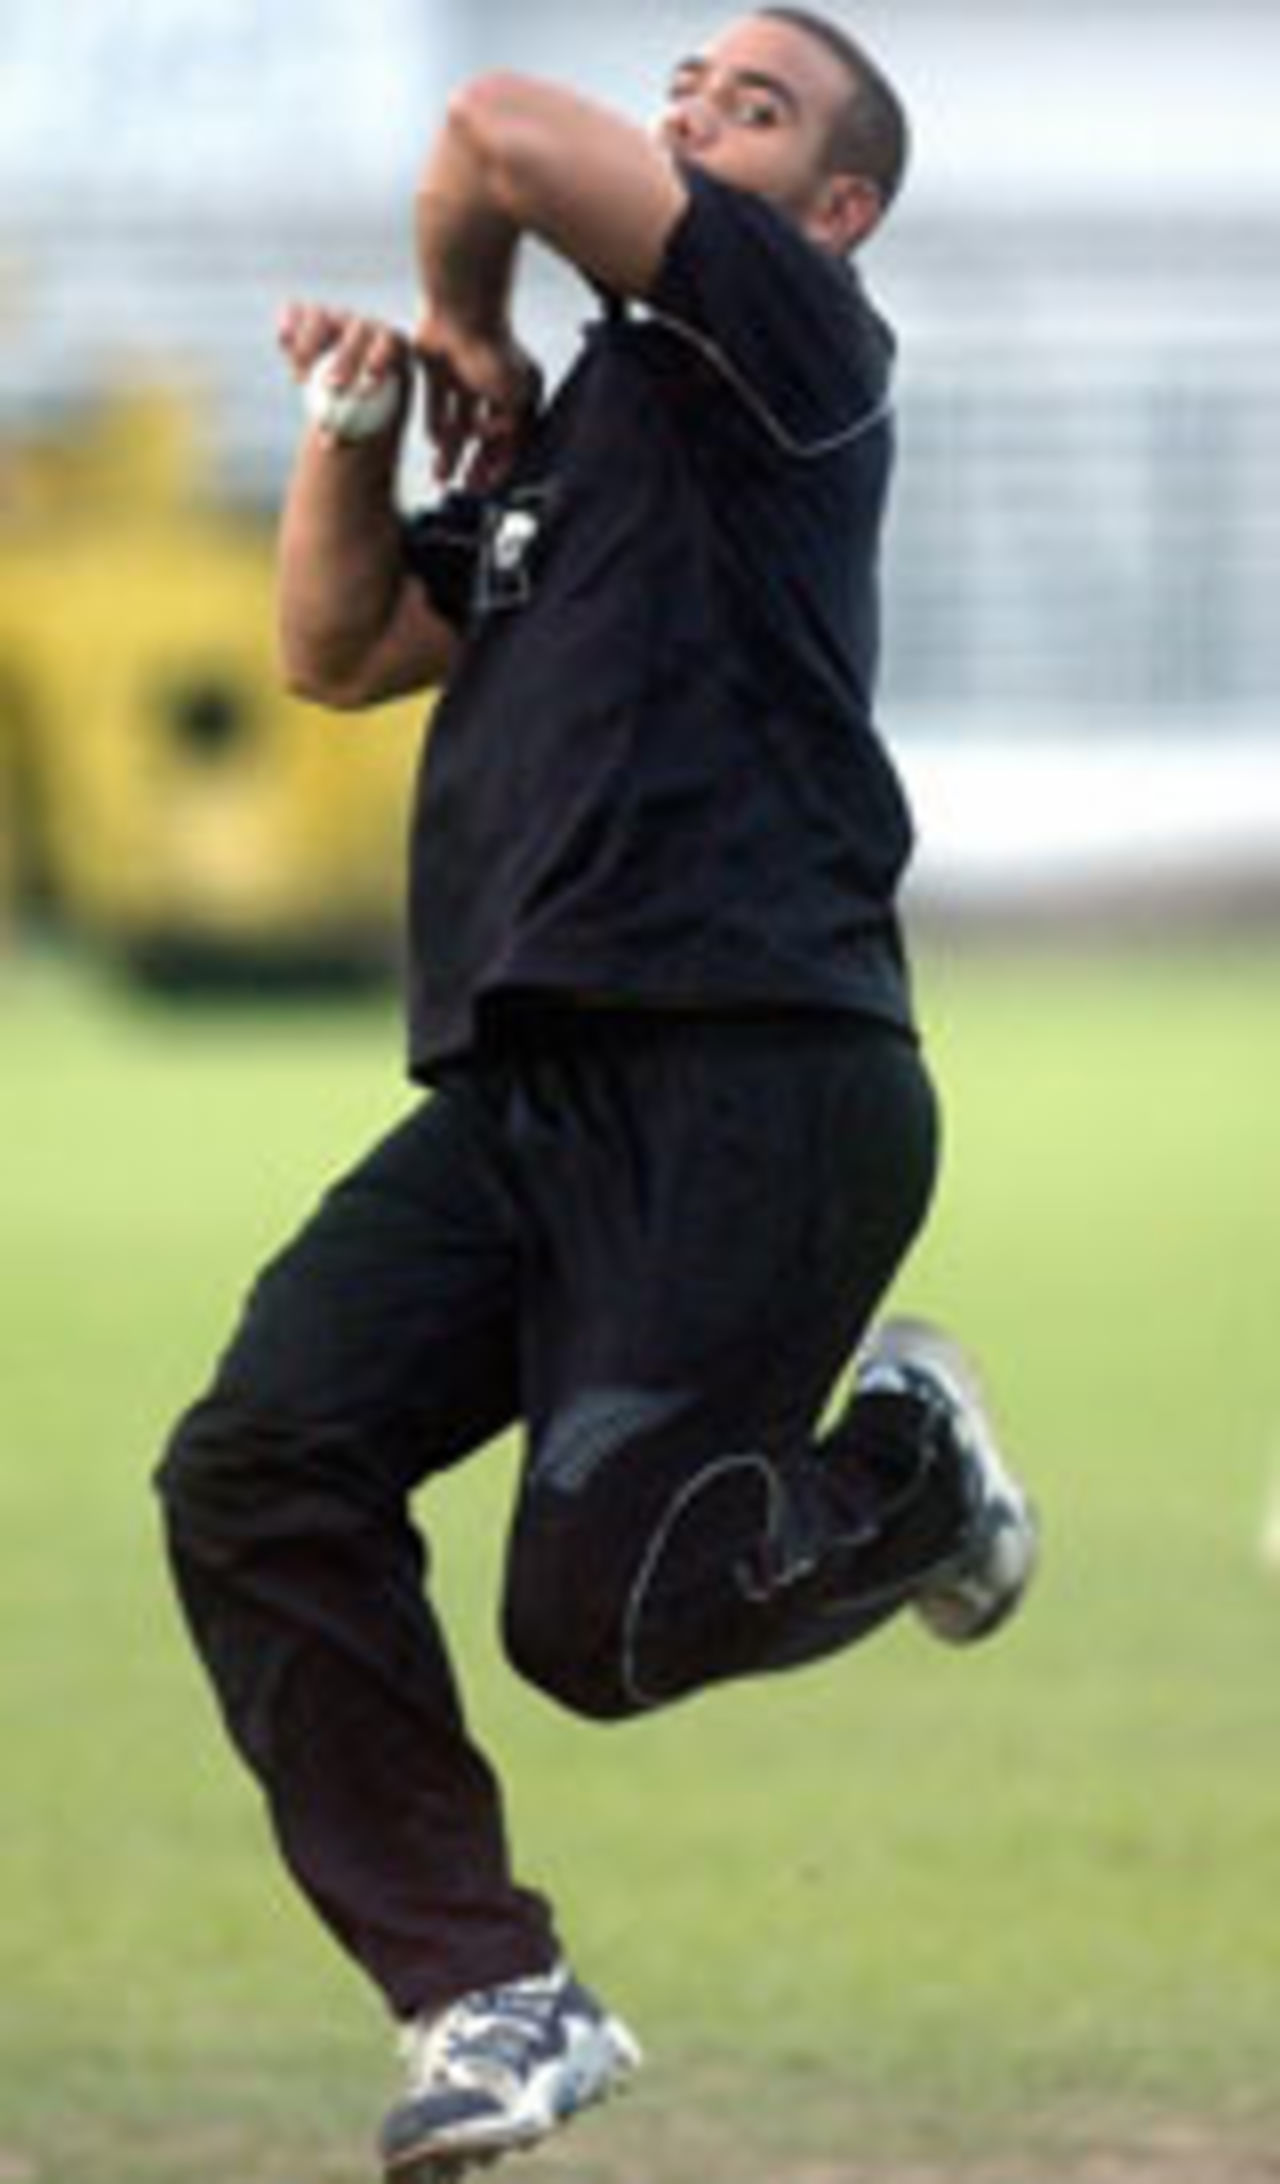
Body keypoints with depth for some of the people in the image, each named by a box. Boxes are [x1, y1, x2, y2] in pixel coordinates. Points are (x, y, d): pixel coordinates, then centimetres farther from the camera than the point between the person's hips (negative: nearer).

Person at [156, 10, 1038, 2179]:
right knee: (257, 1468, -13)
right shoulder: (556, 446, 26)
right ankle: (488, 2000, -6)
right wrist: (359, 421, 13)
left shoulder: (791, 339, 1)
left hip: (753, 1078, -8)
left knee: (594, 1615, -14)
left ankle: (908, 1471, 17)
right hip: (519, 1084, 8)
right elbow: (338, 653, 27)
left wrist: (469, 321, 9)